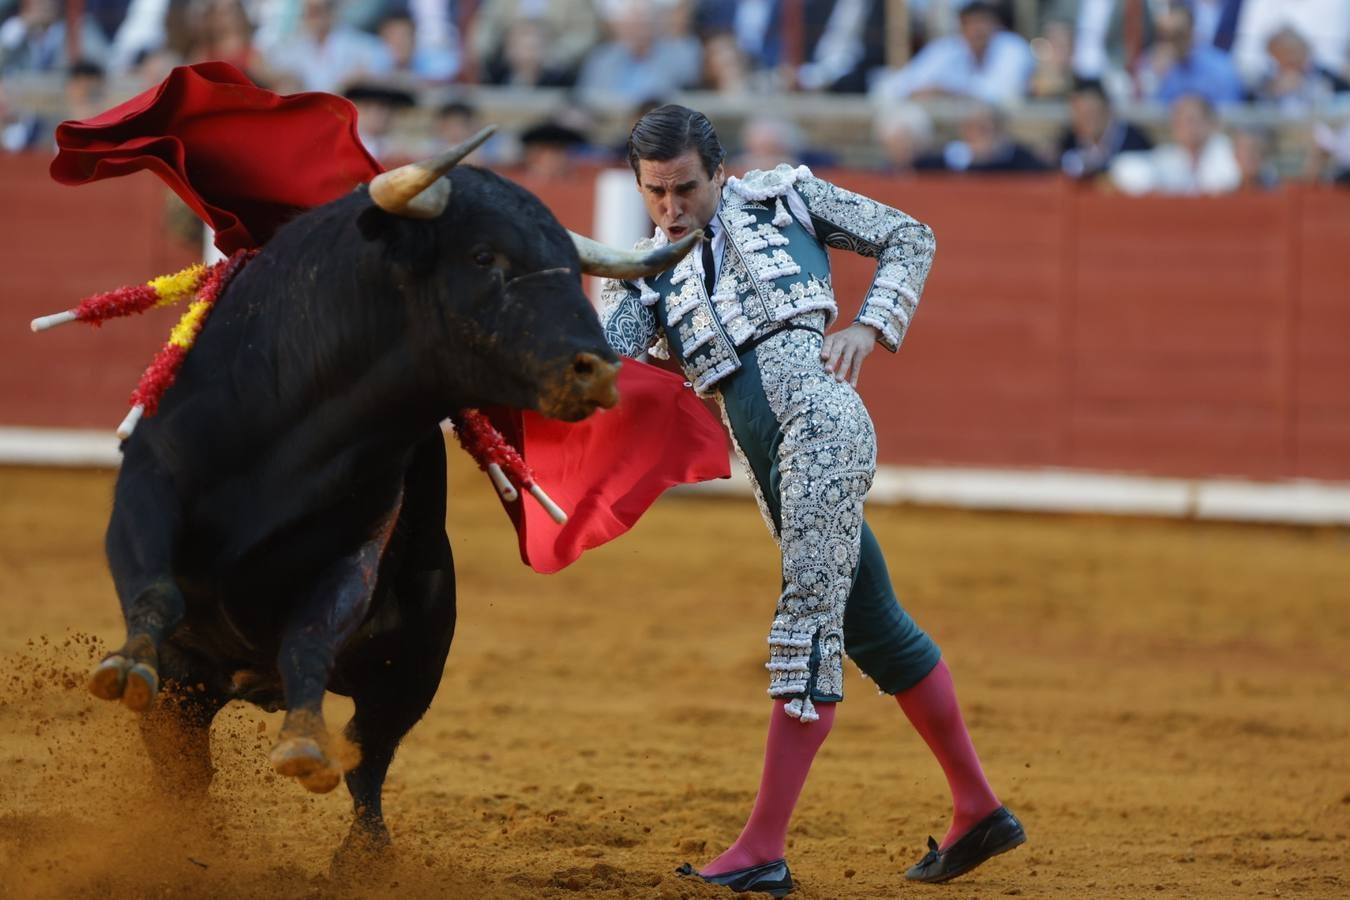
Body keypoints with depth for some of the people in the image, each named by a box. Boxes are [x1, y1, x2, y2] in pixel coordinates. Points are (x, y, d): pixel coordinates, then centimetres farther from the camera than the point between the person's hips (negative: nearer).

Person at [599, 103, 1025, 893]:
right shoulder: (646, 276, 21)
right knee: (871, 627, 13)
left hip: (818, 417, -7)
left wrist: (870, 330, 3)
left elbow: (909, 239, 17)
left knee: (811, 617, -12)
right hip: (770, 464, 7)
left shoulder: (781, 199, 12)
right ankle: (978, 810, 23)